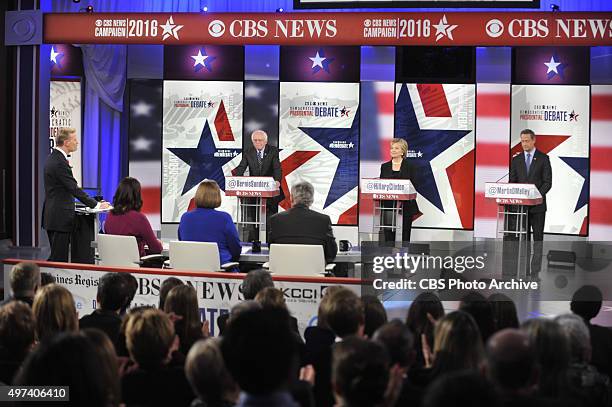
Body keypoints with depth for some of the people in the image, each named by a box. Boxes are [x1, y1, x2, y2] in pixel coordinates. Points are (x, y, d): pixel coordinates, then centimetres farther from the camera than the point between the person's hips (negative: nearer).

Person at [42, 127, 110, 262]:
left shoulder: (52, 158, 14)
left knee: (56, 255, 14)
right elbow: (74, 189, -20)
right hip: (60, 217, -10)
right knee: (59, 258, -8)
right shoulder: (60, 162, -18)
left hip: (52, 216, 10)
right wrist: (96, 205, -14)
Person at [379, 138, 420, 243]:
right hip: (388, 204, 2)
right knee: (388, 233, 1)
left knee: (405, 234, 4)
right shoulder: (385, 166, 11)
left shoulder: (409, 166, 2)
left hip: (406, 205, -2)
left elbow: (414, 185, -1)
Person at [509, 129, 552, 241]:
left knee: (538, 234, 0)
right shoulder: (516, 159, 10)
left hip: (537, 204, -3)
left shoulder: (543, 158, 1)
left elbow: (548, 182, -3)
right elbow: (512, 181, 10)